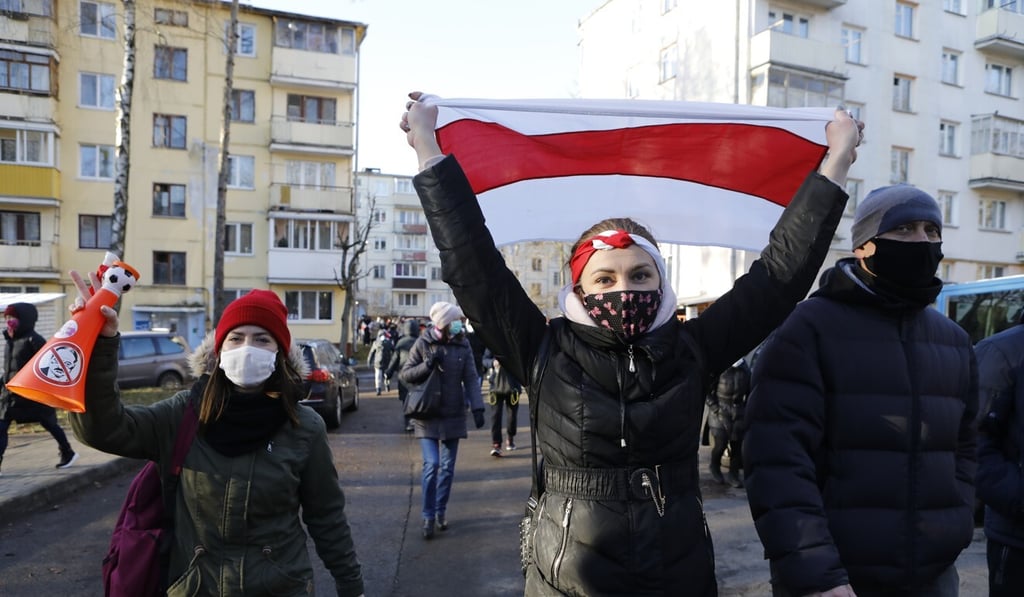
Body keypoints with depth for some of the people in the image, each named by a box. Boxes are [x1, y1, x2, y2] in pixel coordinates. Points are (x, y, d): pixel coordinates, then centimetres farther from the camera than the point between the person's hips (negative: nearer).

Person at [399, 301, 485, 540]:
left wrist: (477, 407, -14)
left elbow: (471, 379, -2)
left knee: (448, 467, 10)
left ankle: (441, 511, 26)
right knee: (432, 464, -9)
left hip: (453, 415, 3)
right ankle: (428, 516, 6)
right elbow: (404, 374, -2)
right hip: (427, 415, -2)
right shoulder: (423, 344, -5)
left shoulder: (463, 346, 0)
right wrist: (427, 365, -19)